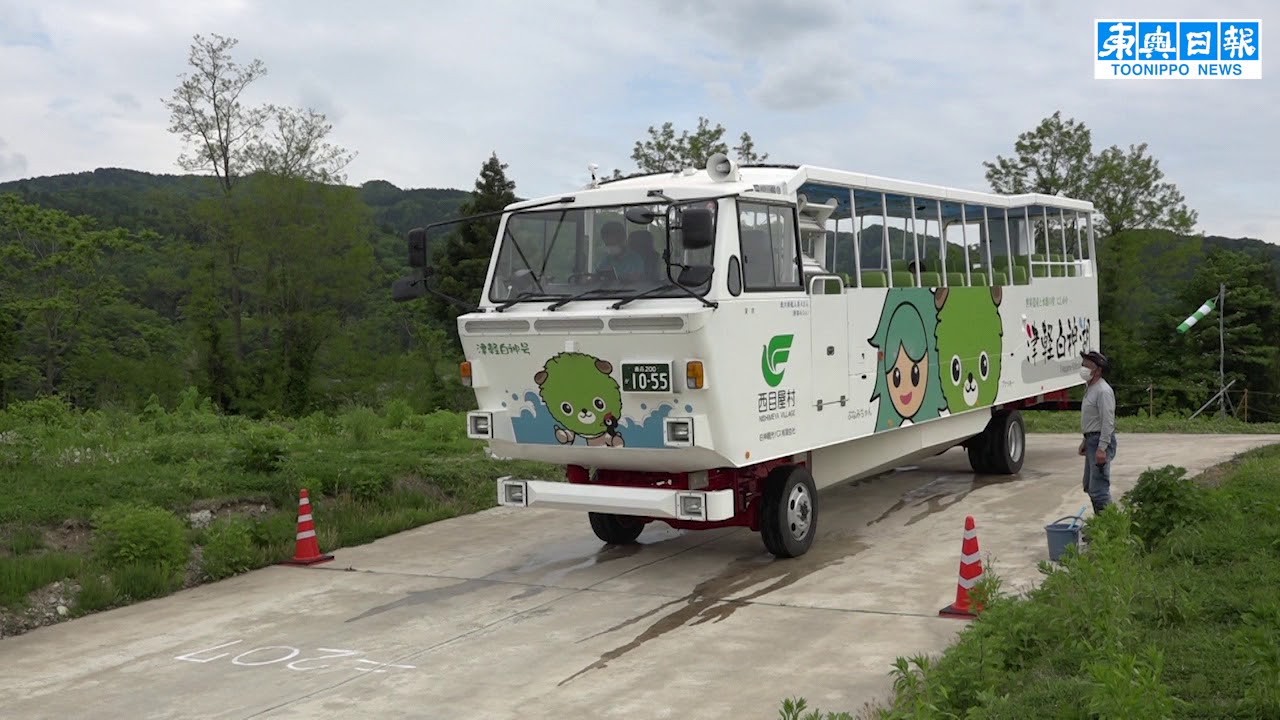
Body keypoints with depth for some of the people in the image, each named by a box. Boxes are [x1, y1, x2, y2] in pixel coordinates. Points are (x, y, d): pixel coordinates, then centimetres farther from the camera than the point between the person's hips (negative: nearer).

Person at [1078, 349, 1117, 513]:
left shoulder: (1103, 391, -17)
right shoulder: (1090, 388, 16)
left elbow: (1108, 422, -22)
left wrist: (1102, 448, -26)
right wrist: (1085, 441, 25)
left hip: (1101, 441, -11)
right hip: (1092, 440, 11)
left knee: (1098, 487, -13)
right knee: (1090, 486, 16)